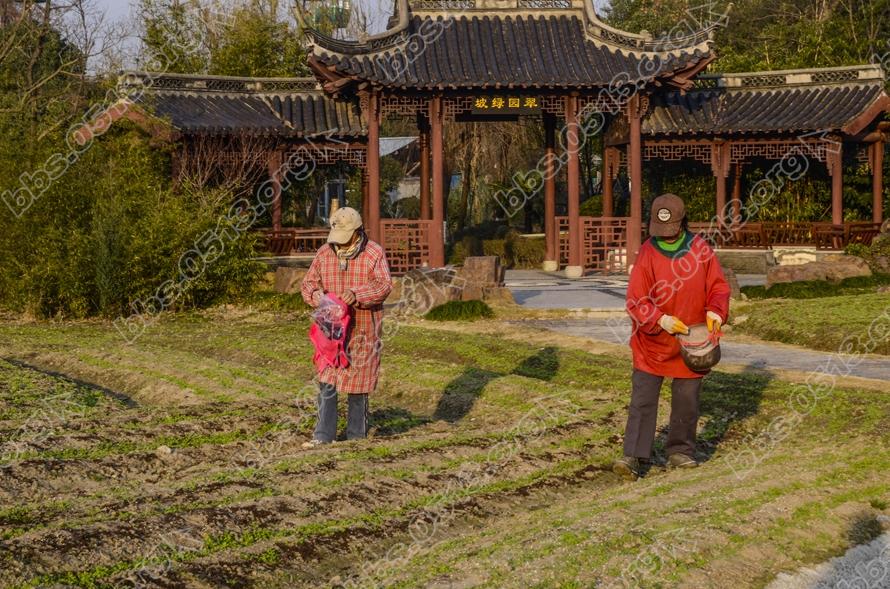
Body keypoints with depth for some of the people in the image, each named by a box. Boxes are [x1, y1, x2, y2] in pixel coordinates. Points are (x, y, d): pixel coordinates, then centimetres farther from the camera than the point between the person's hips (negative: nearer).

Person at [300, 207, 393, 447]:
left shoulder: (374, 253, -5)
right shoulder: (324, 253, 6)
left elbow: (384, 285, -15)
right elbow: (308, 283, 9)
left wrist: (357, 294, -31)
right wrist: (316, 295, -15)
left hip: (363, 330, -2)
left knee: (357, 383, 7)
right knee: (327, 382, -4)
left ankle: (356, 436, 18)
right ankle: (323, 435, -1)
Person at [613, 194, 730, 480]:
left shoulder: (701, 249, -3)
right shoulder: (647, 254, -10)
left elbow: (718, 286, 3)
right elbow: (636, 301, -12)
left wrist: (715, 312, -16)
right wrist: (660, 320, -27)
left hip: (692, 342, 2)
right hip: (652, 342, -2)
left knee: (687, 400, 11)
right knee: (642, 398, -4)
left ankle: (680, 451, 25)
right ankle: (633, 456, -3)